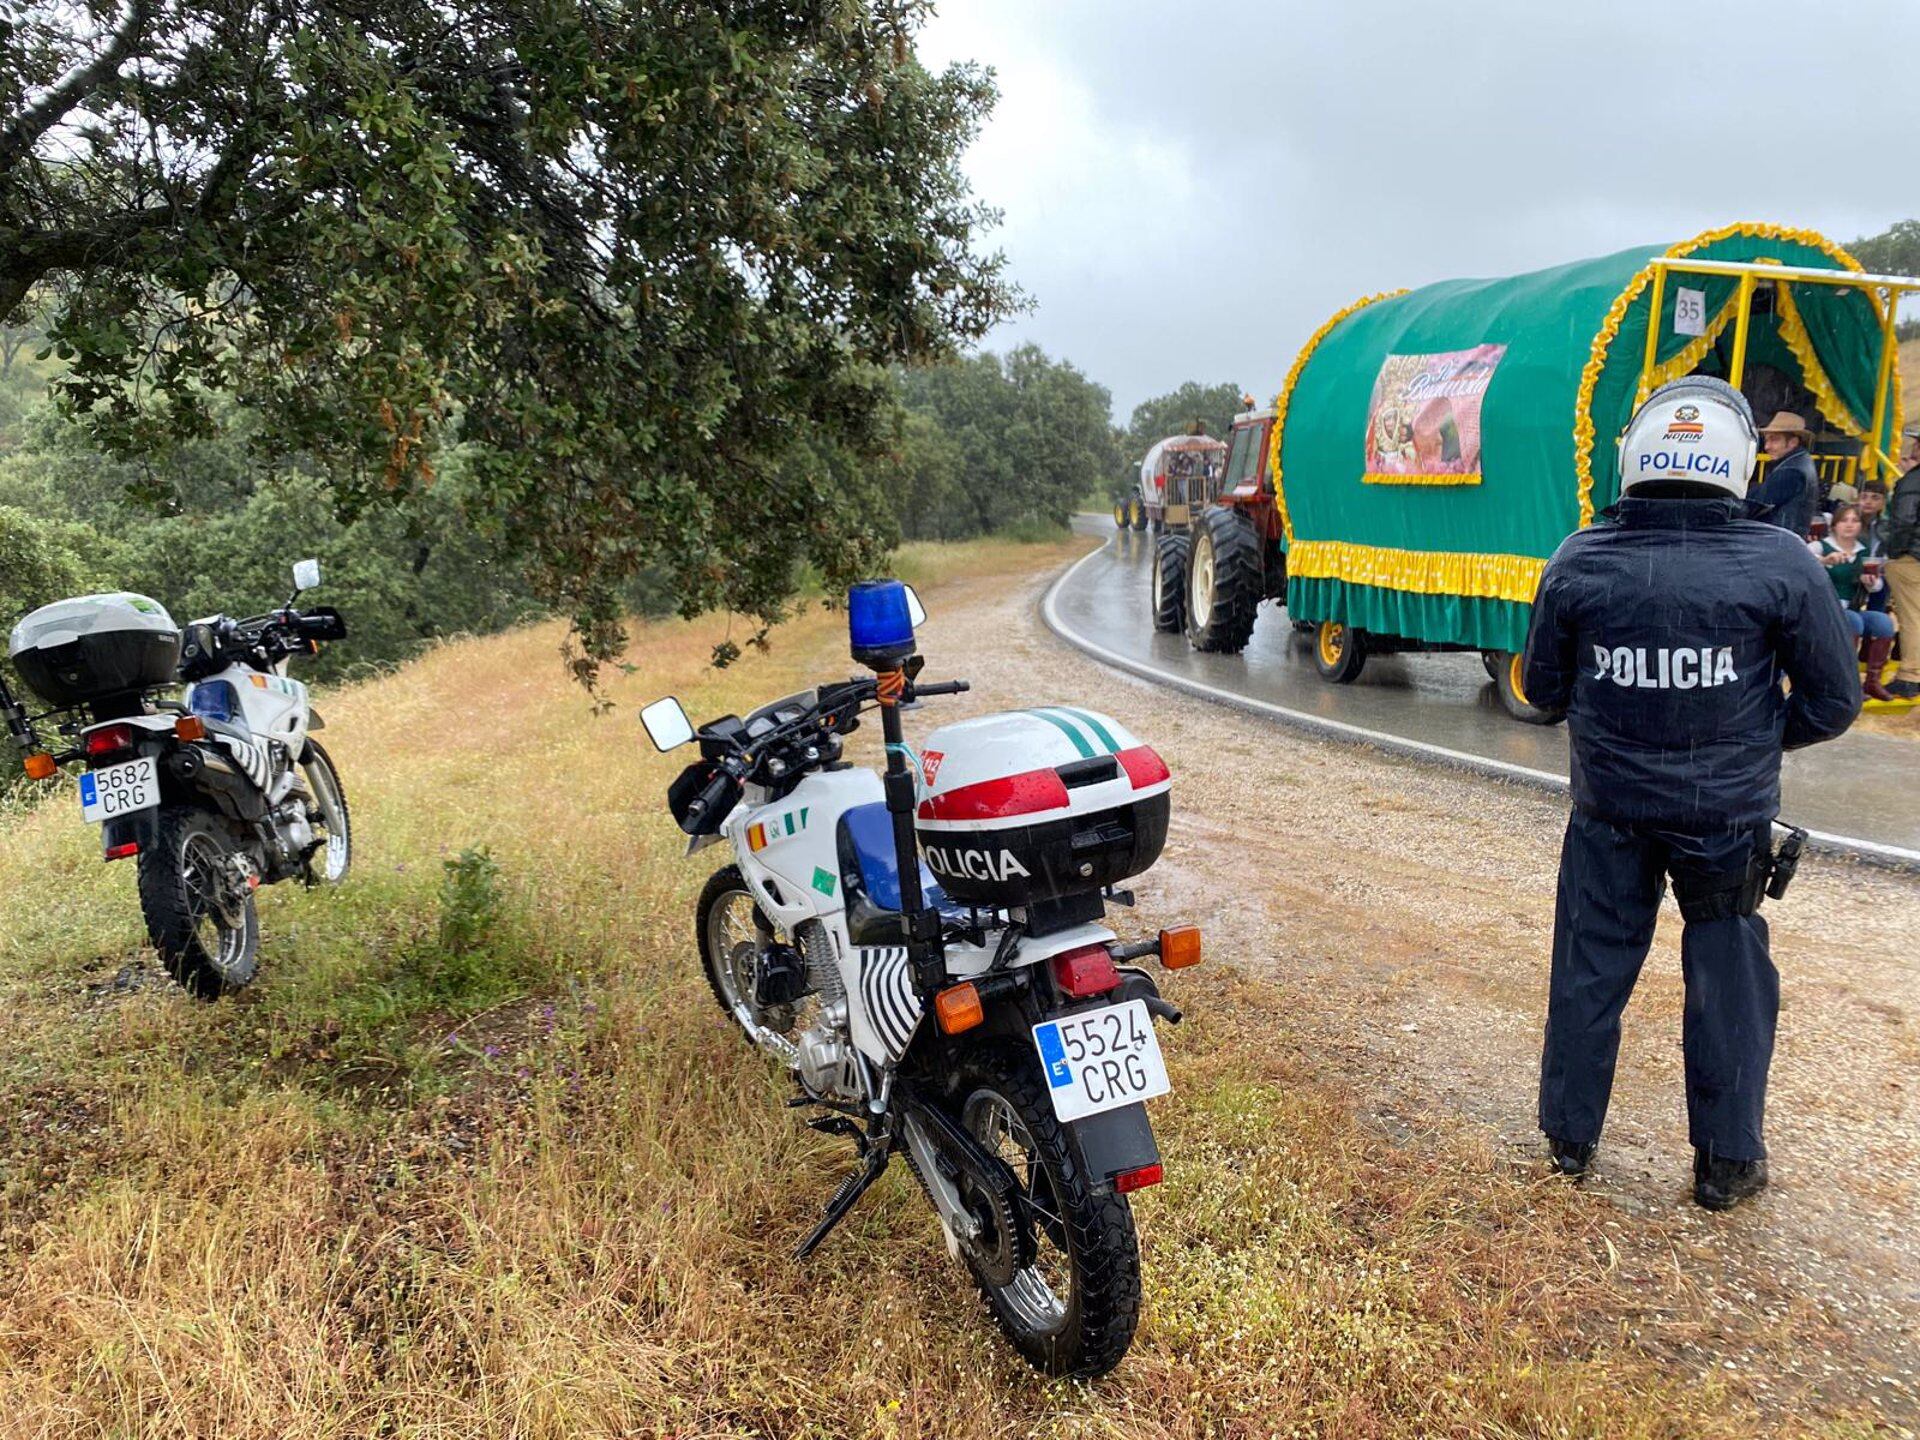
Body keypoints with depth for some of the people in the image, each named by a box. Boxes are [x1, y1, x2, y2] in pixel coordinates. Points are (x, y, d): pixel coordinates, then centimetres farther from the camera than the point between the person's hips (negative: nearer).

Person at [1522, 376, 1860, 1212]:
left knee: (1591, 969, 15)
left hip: (1609, 810, 1)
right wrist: (1756, 736, 14)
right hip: (1729, 816, -1)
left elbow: (1543, 688, 2)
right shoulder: (1781, 565, -12)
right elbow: (1832, 702, -3)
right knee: (1728, 982, 14)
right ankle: (1726, 1163, 27)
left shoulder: (1579, 562, -9)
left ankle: (1568, 1136, 29)